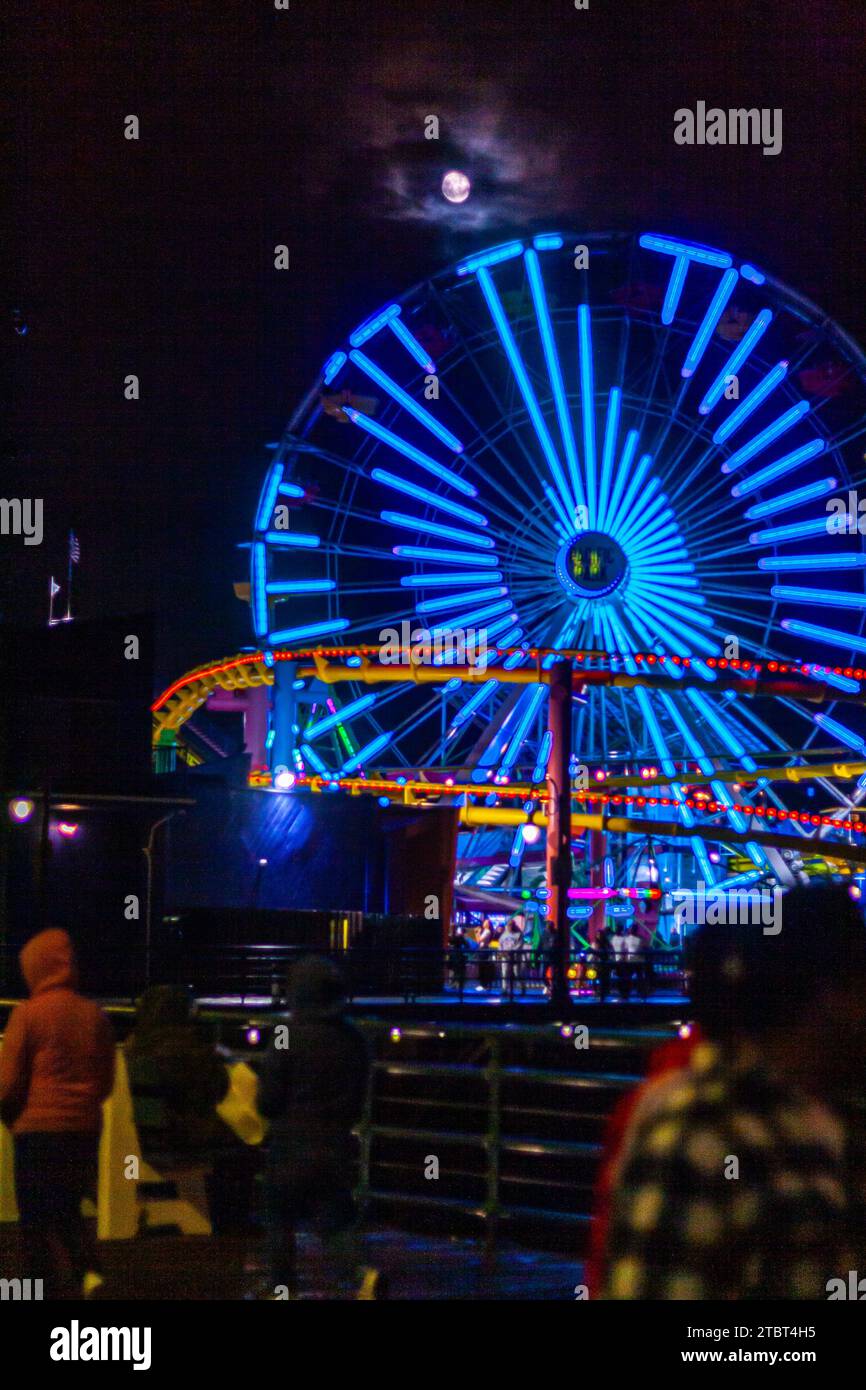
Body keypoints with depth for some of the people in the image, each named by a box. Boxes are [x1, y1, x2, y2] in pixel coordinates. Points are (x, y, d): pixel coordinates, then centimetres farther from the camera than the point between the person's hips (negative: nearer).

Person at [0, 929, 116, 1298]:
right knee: (68, 1209, 21)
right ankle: (87, 1267, 2)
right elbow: (106, 1082, 11)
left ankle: (57, 1288, -4)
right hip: (85, 1128, 5)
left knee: (38, 1221, 2)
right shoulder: (95, 1015, 4)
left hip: (39, 1130, -5)